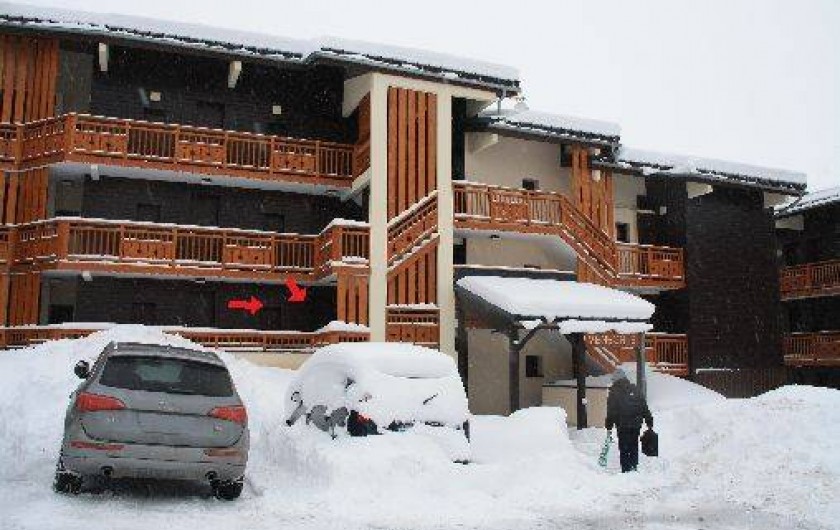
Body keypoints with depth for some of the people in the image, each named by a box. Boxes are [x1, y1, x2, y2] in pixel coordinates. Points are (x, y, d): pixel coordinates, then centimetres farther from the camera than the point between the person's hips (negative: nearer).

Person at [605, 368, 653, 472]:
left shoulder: (614, 393, -5)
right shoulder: (635, 390, 9)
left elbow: (611, 412, -7)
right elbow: (645, 409, 11)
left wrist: (609, 426, -1)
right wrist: (649, 422, 16)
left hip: (623, 426, -4)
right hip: (636, 425, 5)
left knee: (624, 449, 2)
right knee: (634, 448, 16)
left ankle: (626, 470, 0)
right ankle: (634, 467, 17)